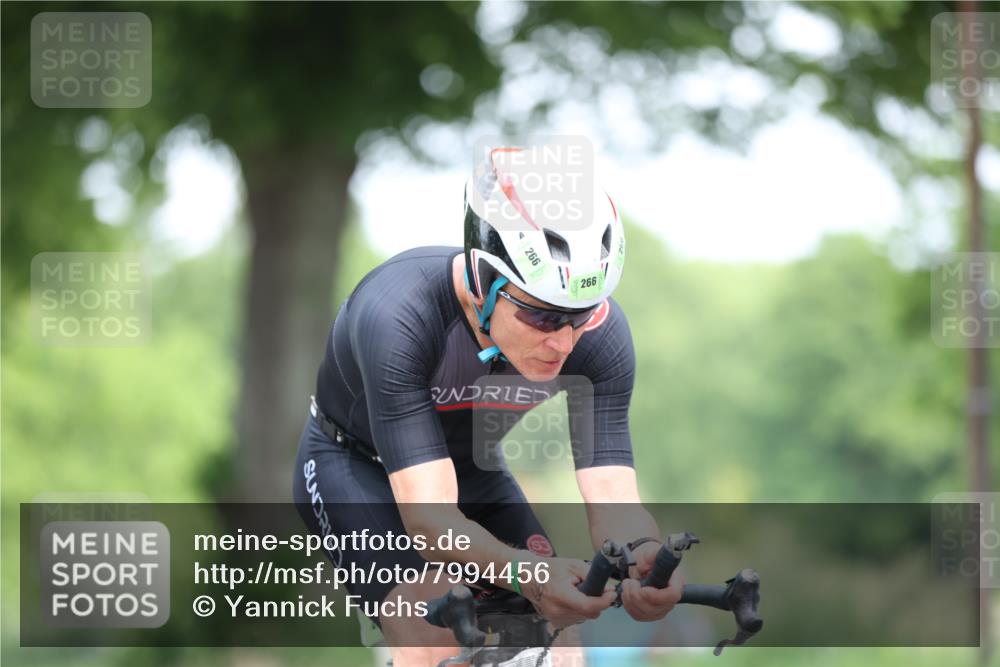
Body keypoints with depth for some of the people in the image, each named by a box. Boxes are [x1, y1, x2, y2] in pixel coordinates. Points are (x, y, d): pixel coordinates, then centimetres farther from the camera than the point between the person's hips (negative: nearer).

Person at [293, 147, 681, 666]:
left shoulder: (599, 333, -27)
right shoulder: (398, 314, -40)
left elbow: (611, 497, -31)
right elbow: (428, 515, -45)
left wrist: (645, 561, -56)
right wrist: (528, 573, -65)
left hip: (470, 468, 5)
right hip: (354, 463, -5)